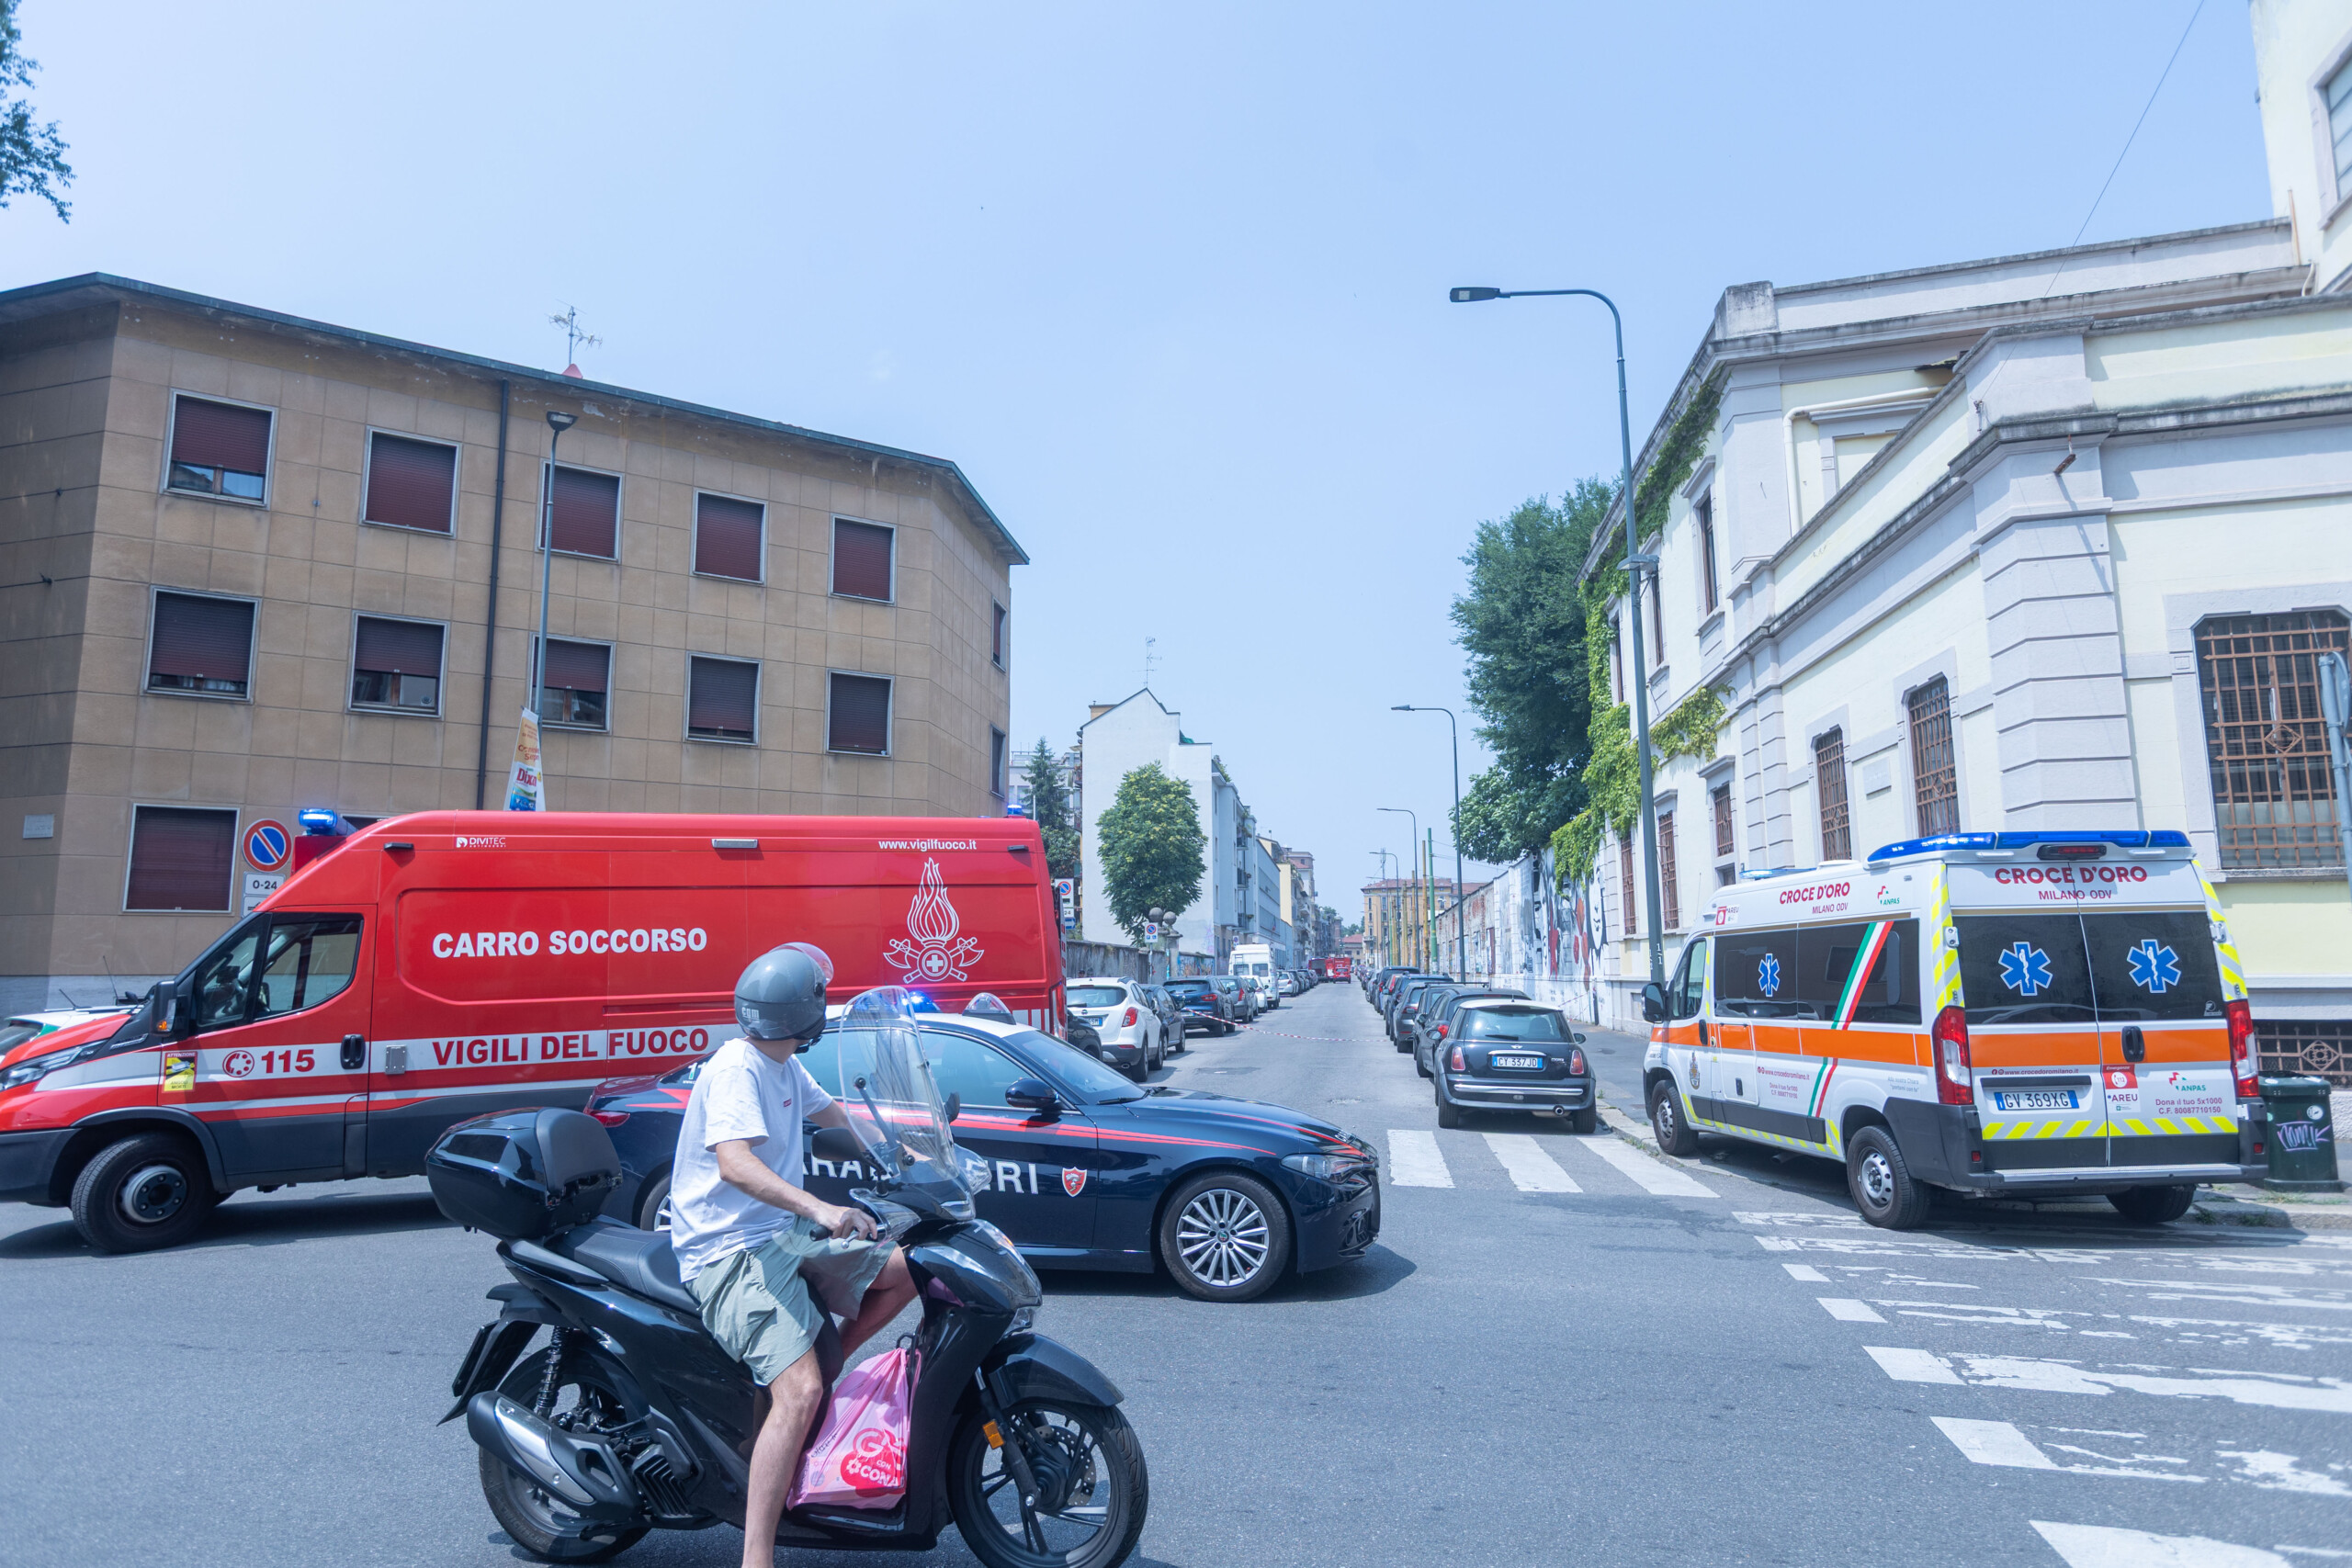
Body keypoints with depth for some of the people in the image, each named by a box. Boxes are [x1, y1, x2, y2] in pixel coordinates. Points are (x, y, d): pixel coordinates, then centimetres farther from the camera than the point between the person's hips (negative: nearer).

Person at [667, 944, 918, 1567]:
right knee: (799, 1392, -24)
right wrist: (819, 1208, -45)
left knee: (907, 1270, 8)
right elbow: (734, 1163, -33)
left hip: (780, 1235, 9)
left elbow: (833, 1114, 28)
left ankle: (829, 1360, 16)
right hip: (731, 1252, -9)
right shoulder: (735, 1067, -18)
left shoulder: (785, 1067, 10)